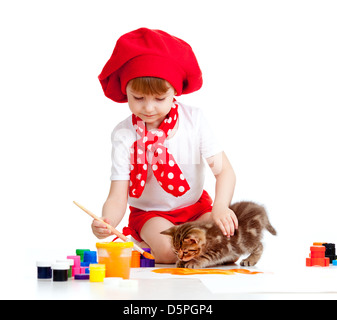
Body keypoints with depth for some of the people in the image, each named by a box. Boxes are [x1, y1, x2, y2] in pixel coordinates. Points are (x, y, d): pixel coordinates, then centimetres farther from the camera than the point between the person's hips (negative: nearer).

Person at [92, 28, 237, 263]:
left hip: (196, 207, 2)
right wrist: (106, 222, -43)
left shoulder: (194, 119, -12)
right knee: (167, 248, -31)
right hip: (149, 213, -2)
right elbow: (117, 197, -19)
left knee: (226, 233, -25)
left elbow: (224, 170, -16)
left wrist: (220, 207, -37)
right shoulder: (124, 135, -16)